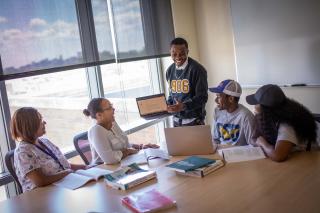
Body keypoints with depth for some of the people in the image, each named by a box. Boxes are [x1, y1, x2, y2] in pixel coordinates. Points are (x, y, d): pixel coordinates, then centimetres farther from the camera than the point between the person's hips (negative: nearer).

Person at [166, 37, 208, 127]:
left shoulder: (197, 69, -12)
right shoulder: (170, 70, 7)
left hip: (193, 120, -5)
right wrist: (166, 105, -1)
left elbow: (202, 97, -14)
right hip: (176, 120, 5)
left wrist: (184, 106, -27)